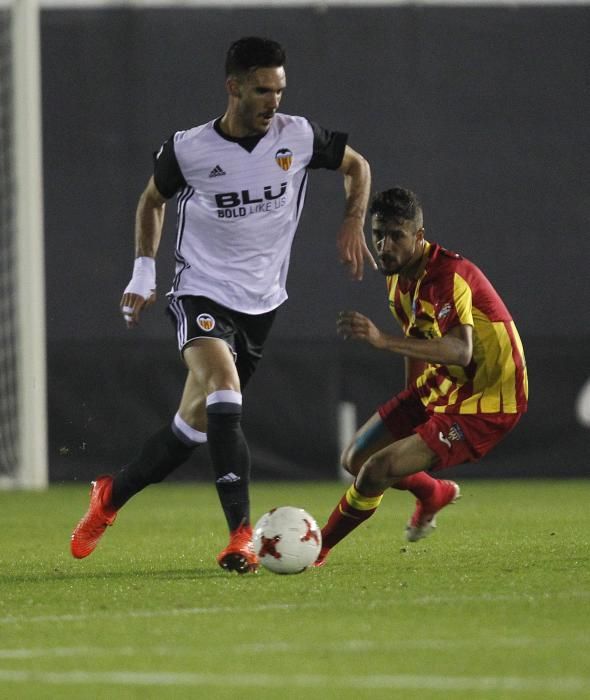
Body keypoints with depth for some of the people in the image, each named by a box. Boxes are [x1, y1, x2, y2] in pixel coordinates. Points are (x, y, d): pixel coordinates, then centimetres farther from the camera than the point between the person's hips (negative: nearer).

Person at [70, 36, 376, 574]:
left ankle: (113, 494, 31)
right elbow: (153, 200, 12)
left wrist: (353, 224, -1)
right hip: (202, 292, -3)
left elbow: (357, 166, 14)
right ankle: (242, 535, -33)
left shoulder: (299, 137, -5)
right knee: (223, 389, -29)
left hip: (261, 302, 3)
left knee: (198, 420, 7)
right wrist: (144, 271, 4)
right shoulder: (188, 150, -9)